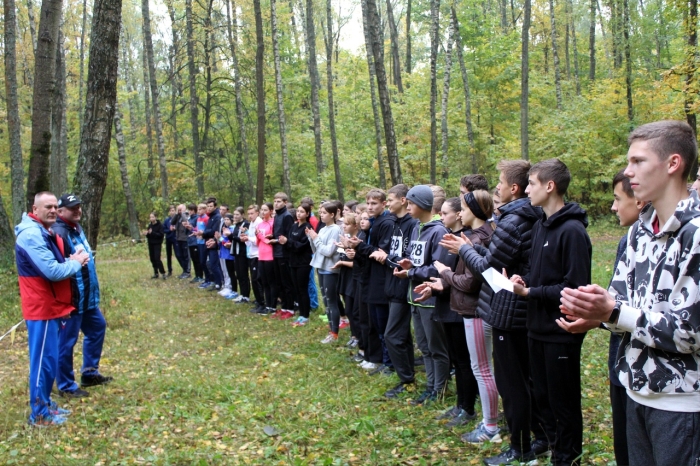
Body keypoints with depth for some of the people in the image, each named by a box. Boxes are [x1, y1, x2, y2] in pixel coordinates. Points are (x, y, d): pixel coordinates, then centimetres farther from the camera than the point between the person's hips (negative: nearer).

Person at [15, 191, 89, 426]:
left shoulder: (46, 233, 14)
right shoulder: (31, 235, -19)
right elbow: (53, 271, -25)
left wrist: (73, 261, -2)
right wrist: (75, 263, -9)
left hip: (50, 306, 10)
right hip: (42, 308, -10)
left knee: (49, 358, 16)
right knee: (43, 359, -4)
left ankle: (45, 404, 27)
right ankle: (39, 413, 5)